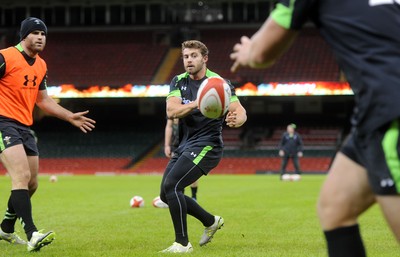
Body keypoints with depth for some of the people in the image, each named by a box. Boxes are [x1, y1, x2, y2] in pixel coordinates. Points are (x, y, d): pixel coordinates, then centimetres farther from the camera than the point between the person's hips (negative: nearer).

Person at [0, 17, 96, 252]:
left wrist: (71, 117, 21)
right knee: (22, 176, -23)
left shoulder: (41, 65, 13)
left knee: (31, 184, 11)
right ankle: (32, 234, -28)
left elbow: (43, 100, 24)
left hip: (25, 127, 8)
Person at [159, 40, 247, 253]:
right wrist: (197, 104, -31)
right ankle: (211, 221, 29)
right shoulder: (179, 82, 4)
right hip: (185, 145, 7)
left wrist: (235, 120, -43)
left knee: (171, 186, -21)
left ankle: (183, 243, -11)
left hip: (206, 145, -7)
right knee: (166, 195, 9)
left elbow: (241, 112, -18)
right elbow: (171, 111, -13)